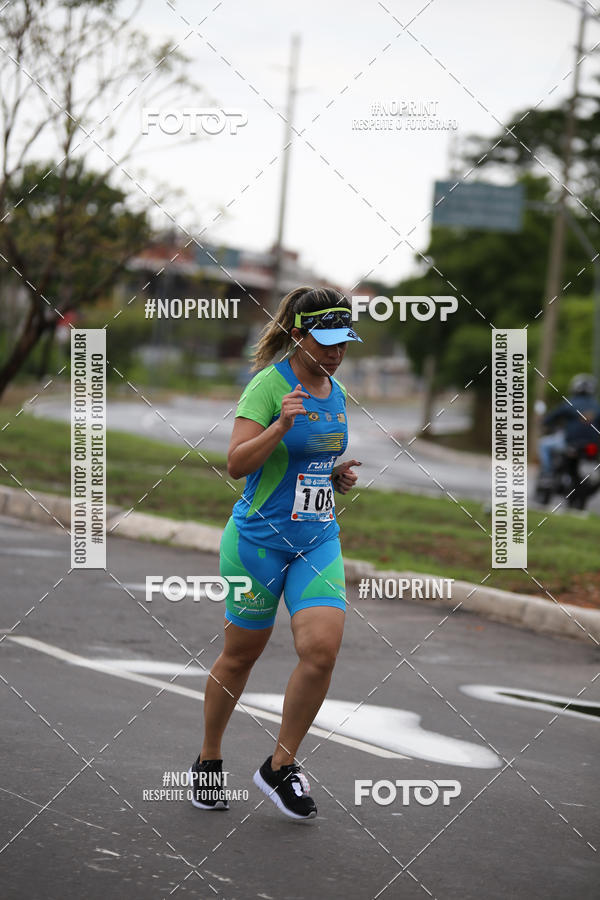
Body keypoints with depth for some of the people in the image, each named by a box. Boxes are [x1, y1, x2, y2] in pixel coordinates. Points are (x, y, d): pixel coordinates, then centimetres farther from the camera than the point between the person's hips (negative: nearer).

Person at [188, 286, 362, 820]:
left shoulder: (335, 392, 9)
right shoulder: (269, 384, -13)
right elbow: (237, 463, -20)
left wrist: (339, 476, 4)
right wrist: (281, 425, -34)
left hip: (318, 538, 5)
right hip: (259, 539, -5)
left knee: (322, 649, -13)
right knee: (241, 655, 8)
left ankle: (281, 766, 2)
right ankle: (209, 761, 29)